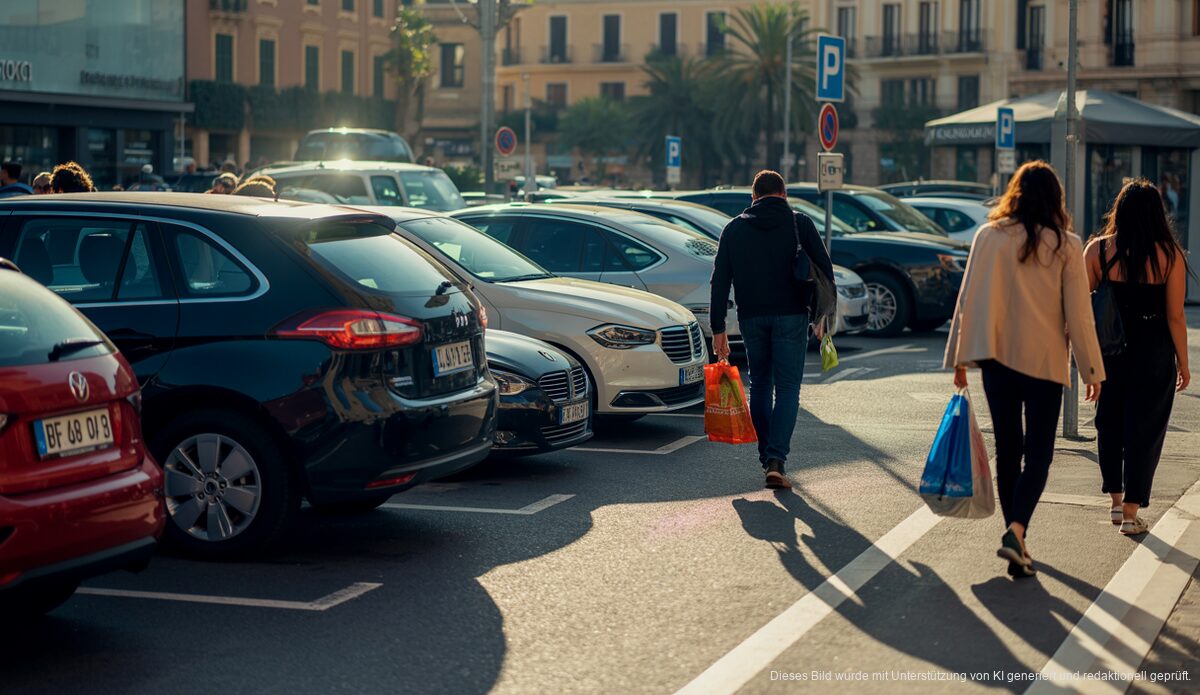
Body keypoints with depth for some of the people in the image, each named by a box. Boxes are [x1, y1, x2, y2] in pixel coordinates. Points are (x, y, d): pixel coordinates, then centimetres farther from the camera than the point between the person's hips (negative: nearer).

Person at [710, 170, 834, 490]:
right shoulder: (800, 224, 1)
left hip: (752, 319, 2)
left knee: (760, 385, 17)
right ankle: (776, 460, -14)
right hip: (791, 316, -2)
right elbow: (824, 270, -2)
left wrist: (718, 328, 6)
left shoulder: (734, 228, 8)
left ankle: (767, 455, 21)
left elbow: (720, 281, 5)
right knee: (787, 389, -1)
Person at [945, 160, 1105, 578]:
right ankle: (1016, 530, -17)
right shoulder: (1066, 246, -5)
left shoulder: (990, 237, -2)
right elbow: (1079, 314, -4)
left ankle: (1016, 541, 17)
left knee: (1007, 450, 12)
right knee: (1038, 453, 4)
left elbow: (969, 300, -1)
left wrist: (960, 357, 6)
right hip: (1045, 361, -2)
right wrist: (1092, 370, 3)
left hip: (998, 357, 2)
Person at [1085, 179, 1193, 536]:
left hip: (1108, 350, 2)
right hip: (1153, 354, -2)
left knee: (1110, 424, 19)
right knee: (1144, 430, 6)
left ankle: (1116, 501, 27)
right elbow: (1175, 316, -8)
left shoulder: (1098, 249, -5)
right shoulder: (1169, 255, -9)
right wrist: (1183, 363, 2)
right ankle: (1131, 514, 8)